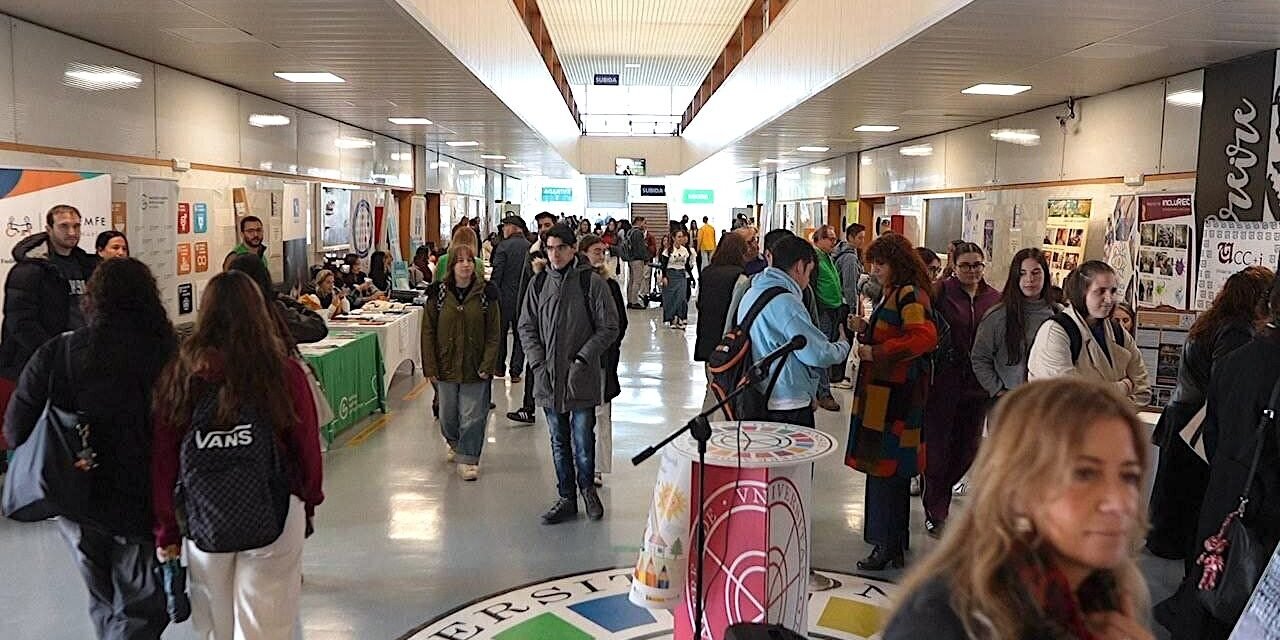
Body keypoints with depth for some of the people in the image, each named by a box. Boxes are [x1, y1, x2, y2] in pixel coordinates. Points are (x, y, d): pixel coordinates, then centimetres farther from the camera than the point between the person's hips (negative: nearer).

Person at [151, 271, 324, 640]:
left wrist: (166, 531, 8)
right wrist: (309, 501, 15)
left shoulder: (179, 376, -7)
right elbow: (307, 445, -3)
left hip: (202, 522, 2)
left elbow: (162, 460, -3)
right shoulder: (284, 373, -11)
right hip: (272, 519, -2)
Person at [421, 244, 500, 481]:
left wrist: (488, 364, -9)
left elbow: (494, 333, -2)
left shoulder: (486, 293, -3)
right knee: (448, 414, 15)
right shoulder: (438, 293, -1)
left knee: (472, 416, -2)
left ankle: (468, 459, 11)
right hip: (446, 365, 2)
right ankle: (454, 444, 43)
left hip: (475, 368, -2)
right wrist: (429, 367, -5)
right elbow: (428, 332, 0)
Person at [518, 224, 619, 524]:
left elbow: (608, 327, -6)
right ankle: (567, 498, 25)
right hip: (548, 376, 4)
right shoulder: (539, 283, 6)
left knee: (583, 440, 2)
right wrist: (538, 362, -1)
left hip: (582, 378, -4)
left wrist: (582, 359, -12)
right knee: (559, 442, 13)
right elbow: (527, 327, 11)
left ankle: (587, 488, 28)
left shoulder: (592, 282, -7)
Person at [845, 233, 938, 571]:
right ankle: (892, 542, 25)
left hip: (896, 394, -10)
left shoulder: (910, 295, -14)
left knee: (887, 468, -6)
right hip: (882, 391, 10)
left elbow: (924, 338, -28)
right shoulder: (893, 293, 18)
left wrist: (875, 352, -23)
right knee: (887, 468, 15)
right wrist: (866, 330, 7)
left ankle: (888, 546, 3)